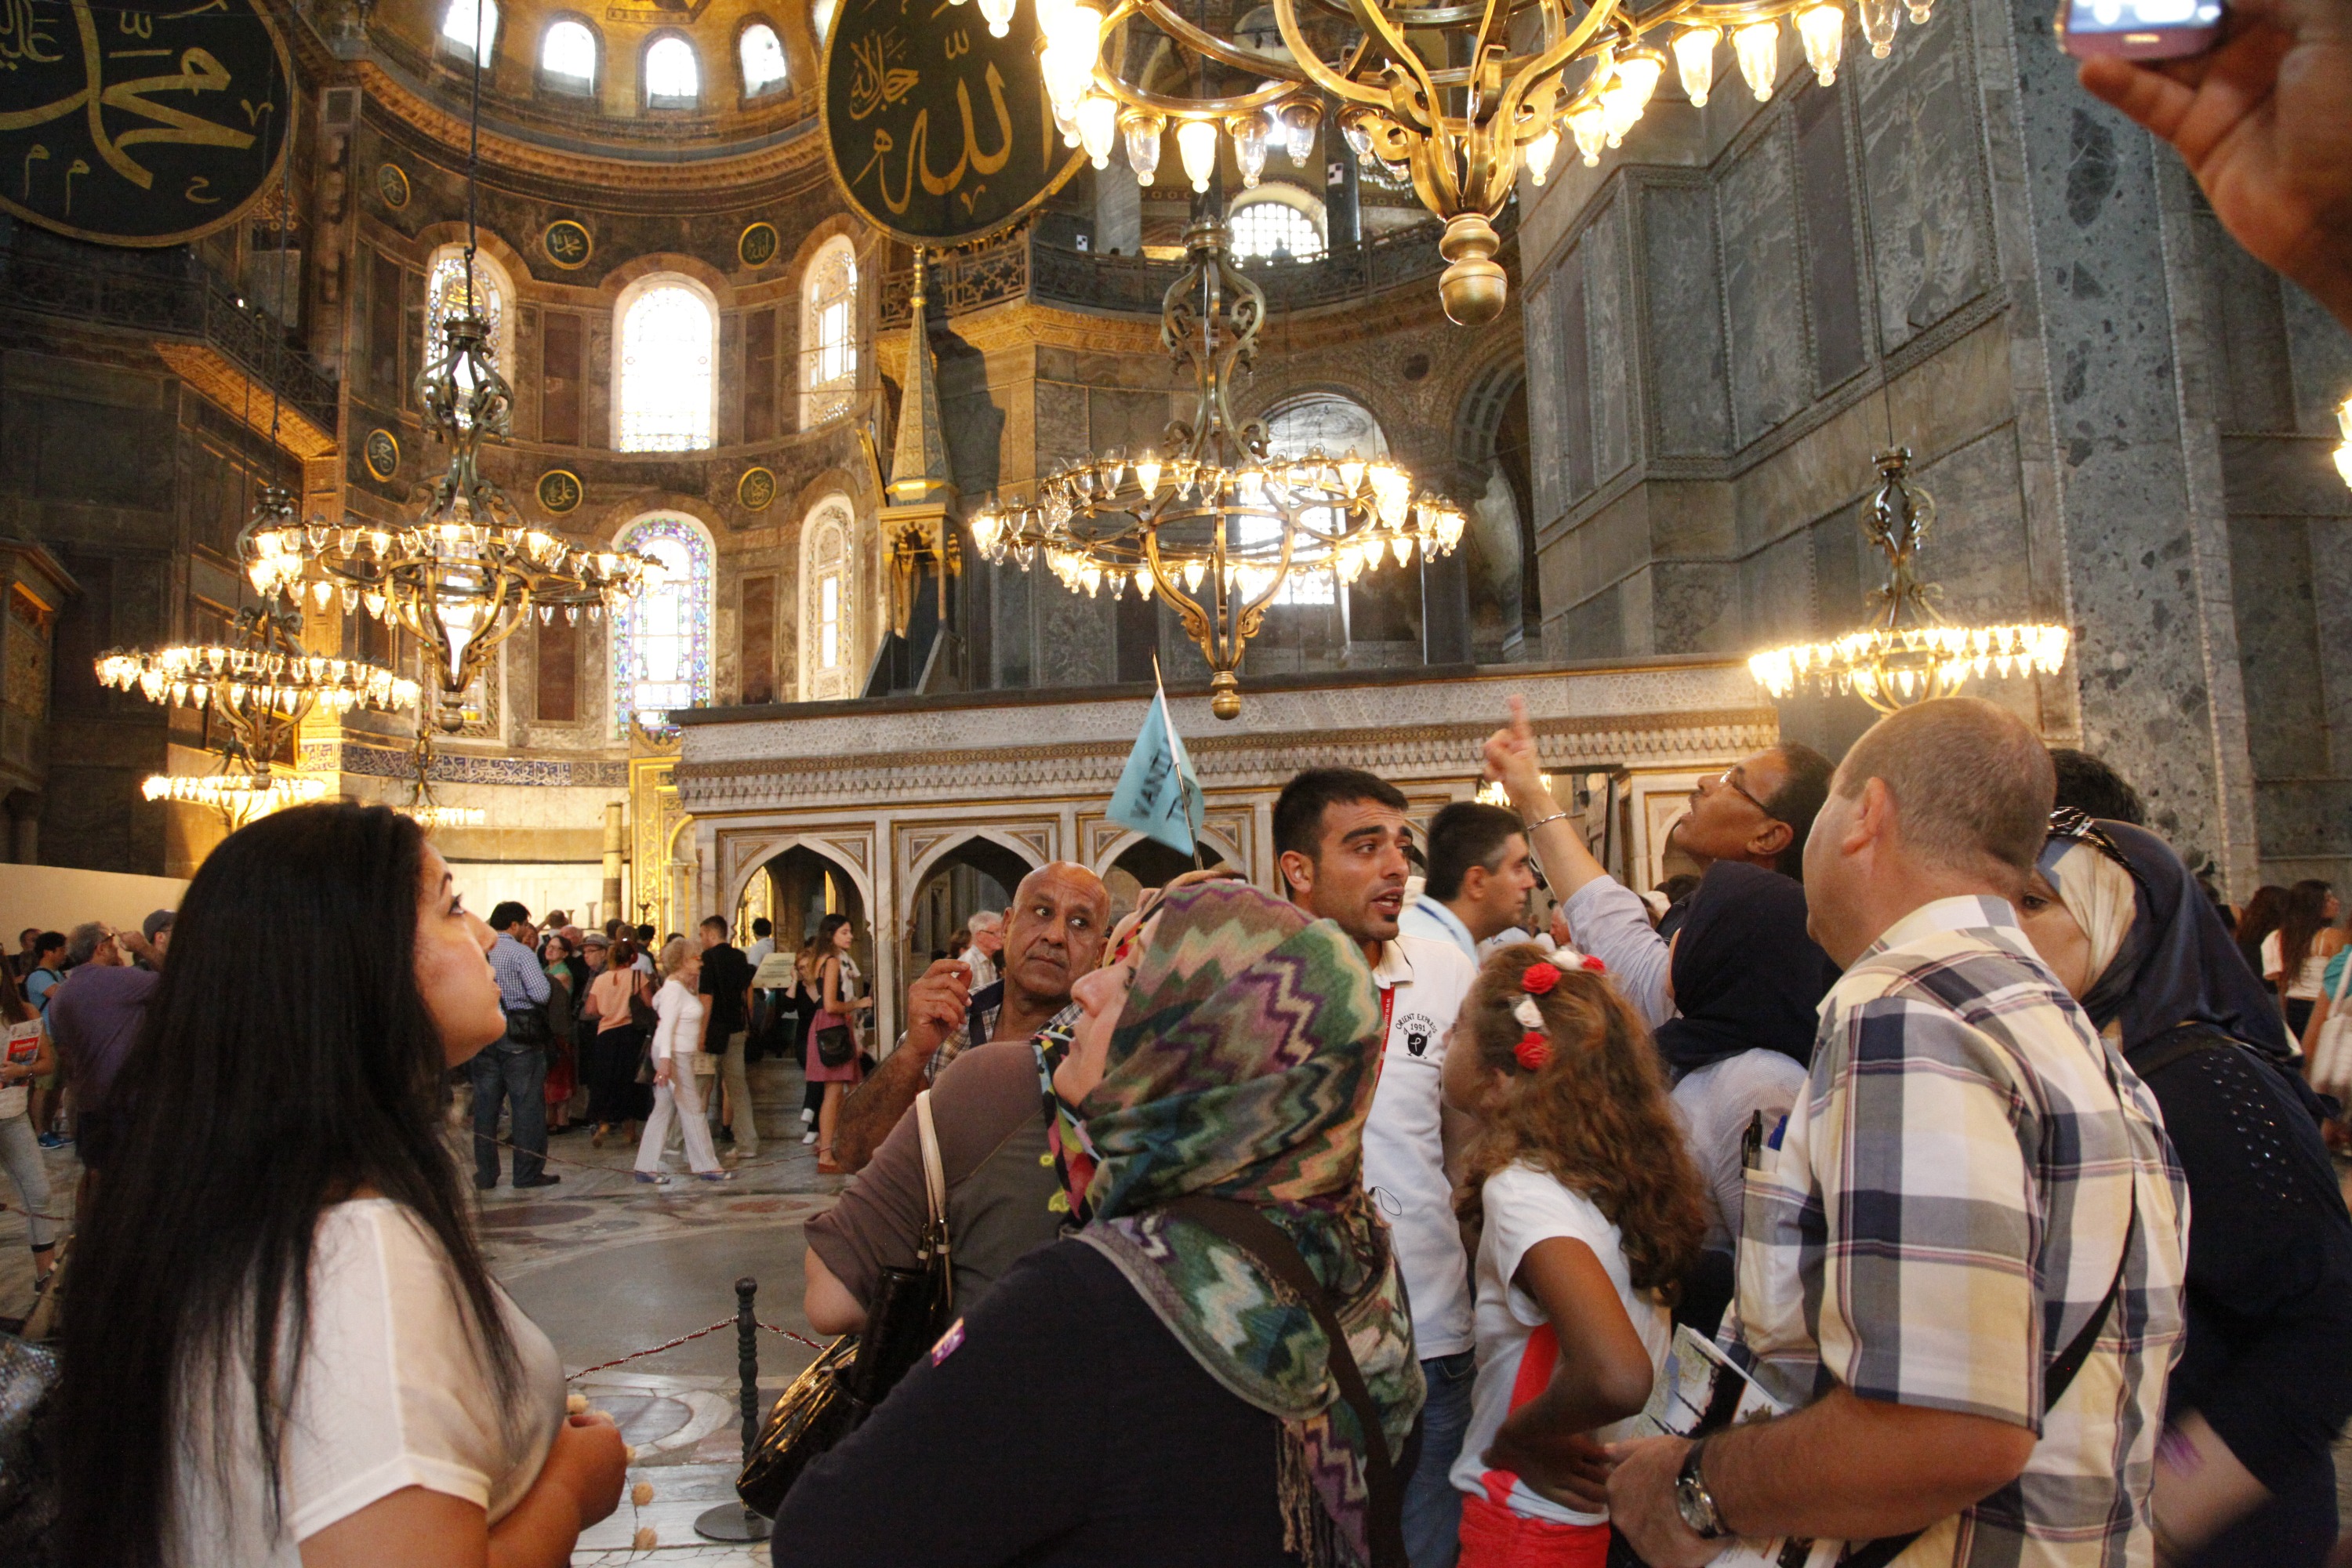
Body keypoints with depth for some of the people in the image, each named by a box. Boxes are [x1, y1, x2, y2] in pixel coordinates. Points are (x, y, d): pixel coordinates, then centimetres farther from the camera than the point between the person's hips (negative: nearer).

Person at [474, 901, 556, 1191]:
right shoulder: (520, 952, -10)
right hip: (520, 1038, -6)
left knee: (485, 1105, 11)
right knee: (527, 1104, 2)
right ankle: (528, 1173, 5)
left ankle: (485, 1174, 15)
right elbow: (541, 994, -19)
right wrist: (543, 977, 1)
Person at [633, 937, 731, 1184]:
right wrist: (665, 1059, -26)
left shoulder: (682, 986, 15)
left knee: (664, 1109, 9)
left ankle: (646, 1167, 12)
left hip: (682, 1055, 10)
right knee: (692, 1110, -4)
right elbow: (667, 1026, -20)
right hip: (674, 1055, -10)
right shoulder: (674, 988, -14)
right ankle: (706, 1166, 2)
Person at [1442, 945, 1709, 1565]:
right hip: (1607, 1502, 7)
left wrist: (1513, 1437, -20)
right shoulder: (1619, 1171, -3)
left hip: (1532, 1518, -7)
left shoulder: (1521, 1190, -25)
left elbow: (1617, 1379, -37)